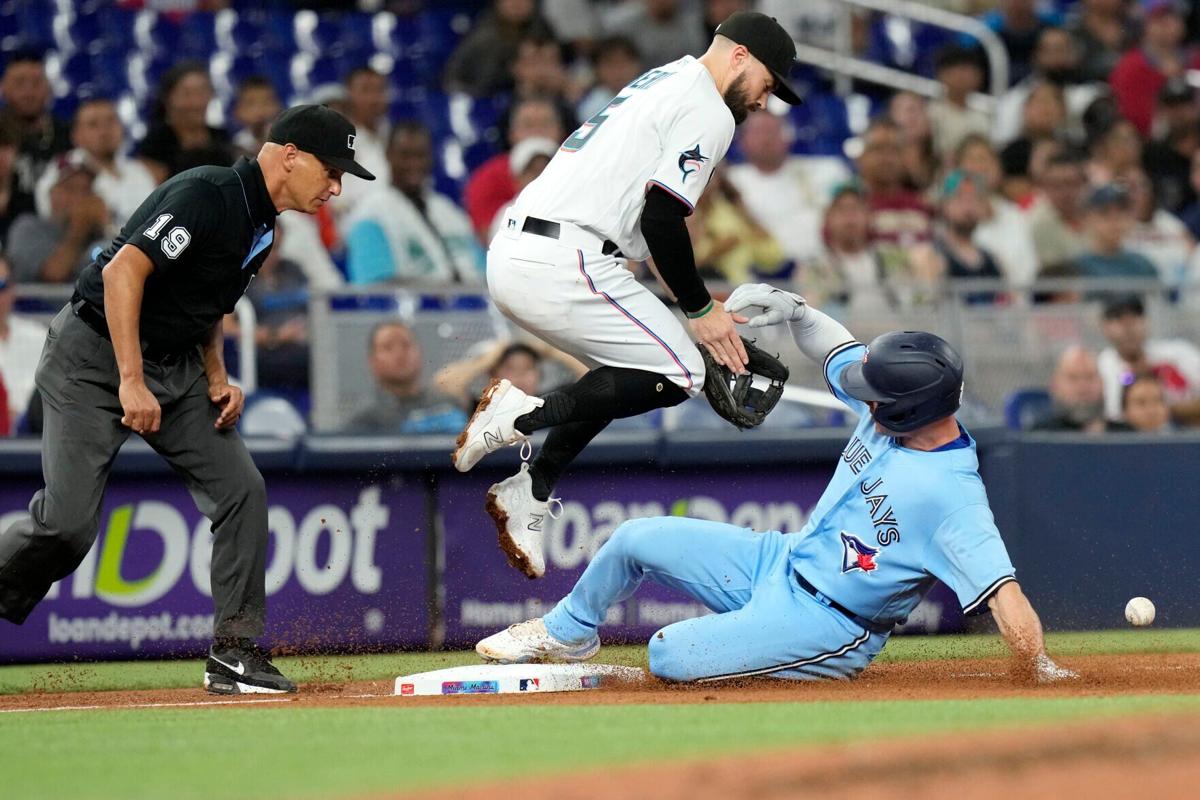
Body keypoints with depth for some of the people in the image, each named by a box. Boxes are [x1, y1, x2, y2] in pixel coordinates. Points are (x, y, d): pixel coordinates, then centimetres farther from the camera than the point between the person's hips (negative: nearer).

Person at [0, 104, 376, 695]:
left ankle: (233, 655, 1)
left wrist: (218, 378, 6)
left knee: (241, 489, -4)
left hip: (175, 368, 8)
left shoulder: (261, 227, 9)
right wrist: (131, 382, -30)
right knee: (67, 522, -15)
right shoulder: (207, 194, -20)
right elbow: (122, 271, -27)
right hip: (92, 358, -8)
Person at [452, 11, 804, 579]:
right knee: (678, 374, -5)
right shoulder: (708, 112, -4)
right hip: (563, 264, -10)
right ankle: (527, 414, -11)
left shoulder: (658, 82, 27)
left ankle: (530, 492, 15)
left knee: (625, 372, 23)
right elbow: (662, 218, -13)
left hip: (510, 256, 10)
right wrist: (699, 309, -3)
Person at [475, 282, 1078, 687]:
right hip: (781, 561, 8)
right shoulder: (889, 405, -6)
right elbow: (834, 348, 10)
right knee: (639, 539, 3)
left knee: (670, 656, -23)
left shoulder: (954, 497, -30)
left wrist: (1043, 679, -42)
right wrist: (791, 310, -7)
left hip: (823, 627, -8)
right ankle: (567, 633, 29)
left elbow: (1005, 597, -36)